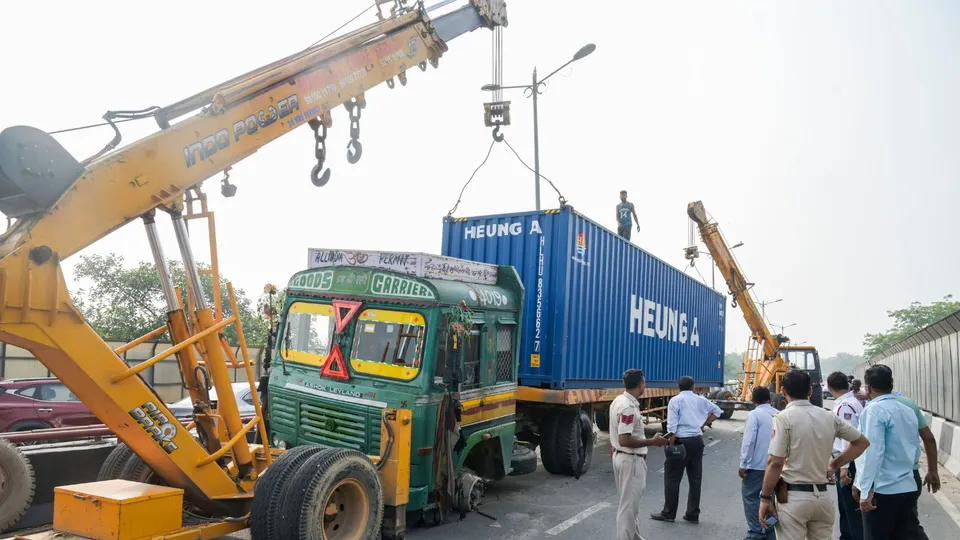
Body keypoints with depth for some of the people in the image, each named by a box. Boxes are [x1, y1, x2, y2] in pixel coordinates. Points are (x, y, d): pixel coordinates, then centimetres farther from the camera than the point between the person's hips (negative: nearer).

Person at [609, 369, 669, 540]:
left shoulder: (619, 400, 6)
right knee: (628, 505, -1)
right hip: (631, 460, -10)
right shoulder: (628, 407, -25)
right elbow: (625, 440, -29)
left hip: (622, 456, 10)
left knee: (631, 502, 21)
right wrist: (652, 442, -21)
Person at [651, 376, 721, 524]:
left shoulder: (675, 400, -6)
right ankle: (693, 514, 15)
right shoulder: (700, 400, 9)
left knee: (672, 478, 2)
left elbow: (672, 425, -12)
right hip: (697, 441, 5)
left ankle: (668, 513, 7)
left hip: (682, 441, -5)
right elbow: (717, 411, 22)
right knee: (695, 478, 10)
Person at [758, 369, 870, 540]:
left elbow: (776, 463, -16)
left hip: (793, 497, -6)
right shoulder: (829, 417, 6)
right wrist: (836, 464, 19)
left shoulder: (784, 417, -12)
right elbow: (862, 442, 18)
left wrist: (765, 497, -8)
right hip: (822, 496, 6)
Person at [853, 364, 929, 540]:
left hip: (882, 490, -7)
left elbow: (873, 452, -20)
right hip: (908, 488, 7)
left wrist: (865, 491, -20)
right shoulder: (908, 411, 9)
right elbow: (916, 451, 16)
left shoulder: (875, 409, -13)